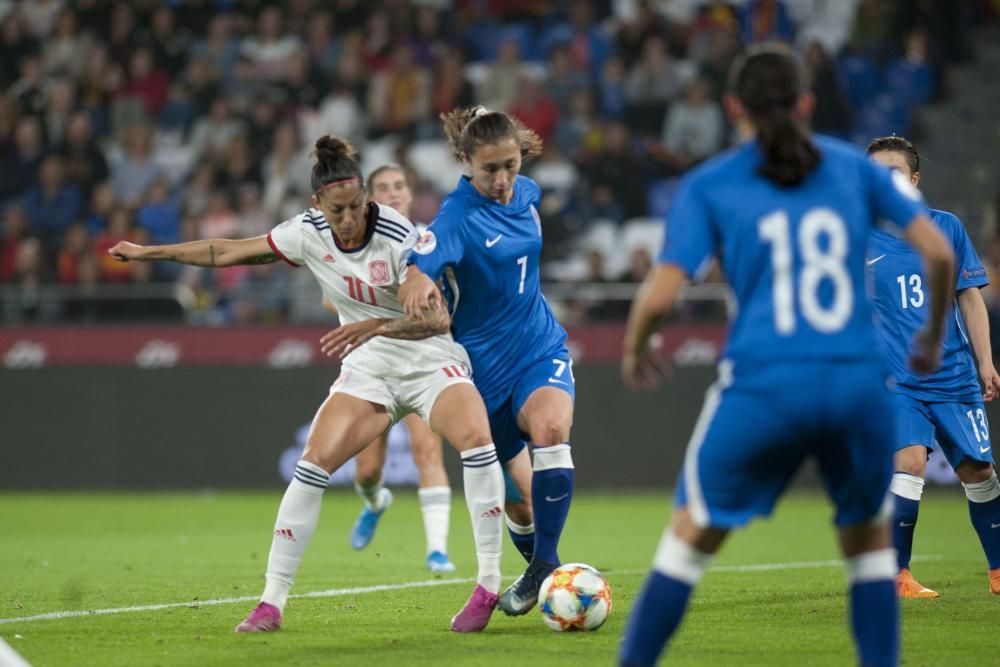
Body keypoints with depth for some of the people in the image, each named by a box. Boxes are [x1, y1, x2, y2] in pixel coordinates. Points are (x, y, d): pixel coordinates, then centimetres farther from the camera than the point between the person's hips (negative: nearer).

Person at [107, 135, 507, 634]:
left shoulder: (399, 237, -21)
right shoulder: (308, 232, -8)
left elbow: (437, 319, -23)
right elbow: (228, 253, 4)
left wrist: (376, 326, -38)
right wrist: (150, 252, 8)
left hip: (431, 358, -4)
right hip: (369, 367, 4)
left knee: (475, 437, -30)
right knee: (314, 462, -13)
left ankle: (488, 586, -23)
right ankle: (272, 601, -5)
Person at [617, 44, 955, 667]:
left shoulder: (708, 186, 6)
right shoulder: (854, 167, 11)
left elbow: (661, 294, -3)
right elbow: (939, 251, 4)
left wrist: (634, 349, 17)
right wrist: (934, 334, 20)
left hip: (764, 382, -1)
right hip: (859, 380, 1)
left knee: (692, 535, 13)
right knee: (869, 539, 21)